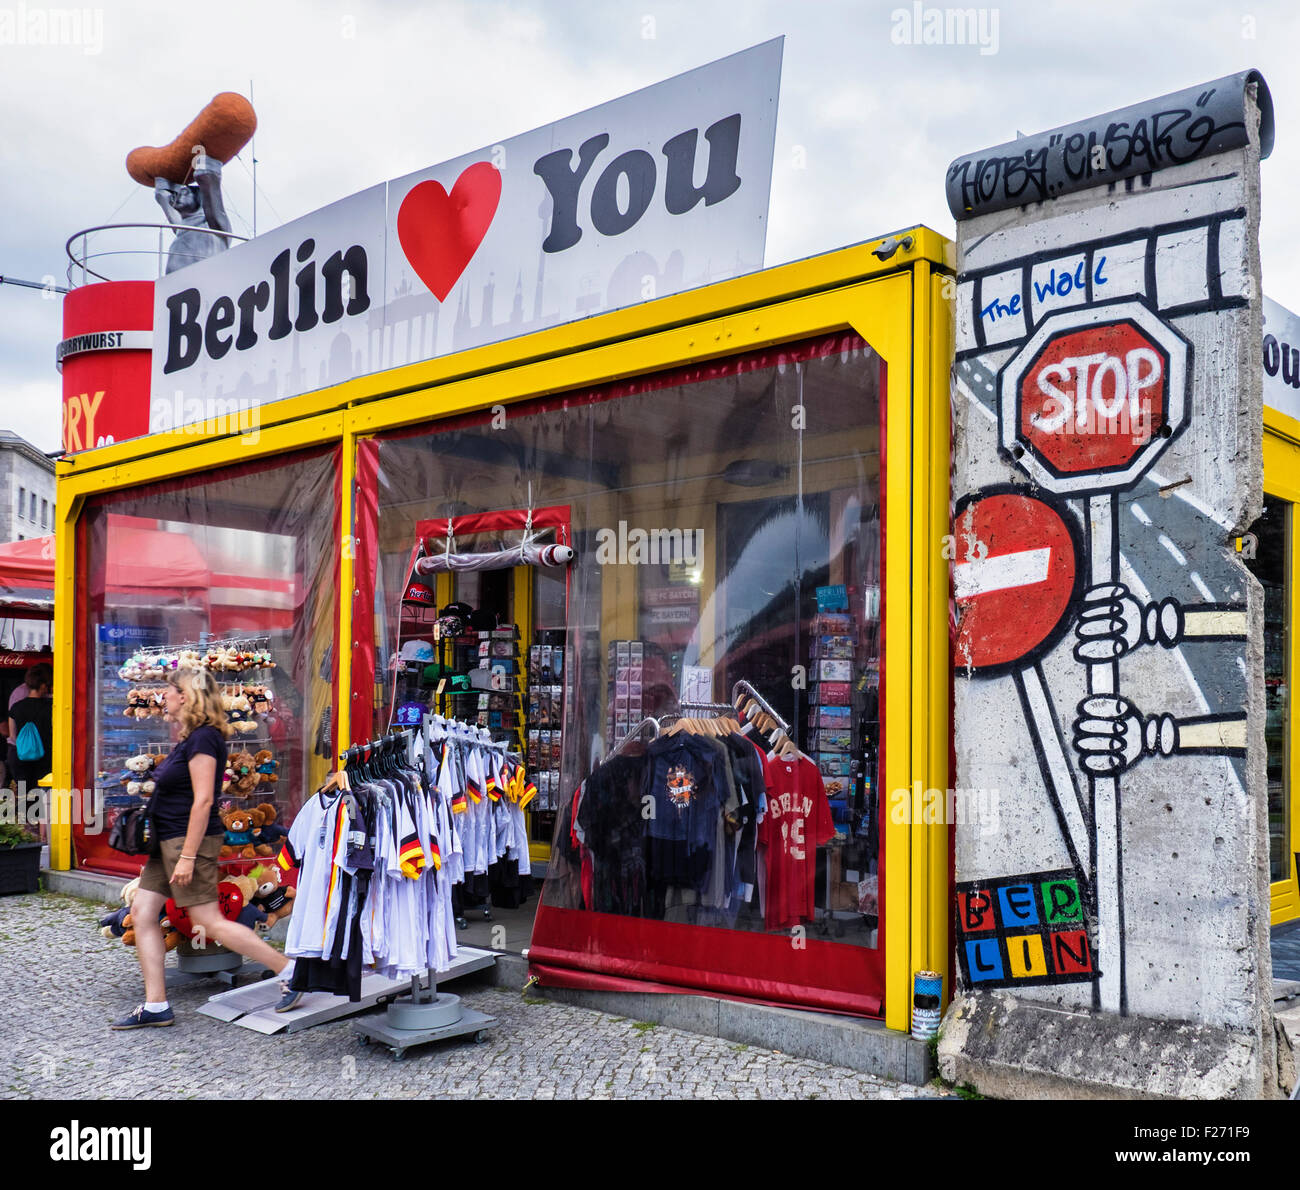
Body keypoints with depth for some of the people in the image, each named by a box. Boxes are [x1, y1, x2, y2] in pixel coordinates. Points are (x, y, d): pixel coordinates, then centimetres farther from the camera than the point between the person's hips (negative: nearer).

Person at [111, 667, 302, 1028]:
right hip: (168, 841, 10)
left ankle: (289, 970, -1)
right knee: (142, 912, 8)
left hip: (189, 839, -10)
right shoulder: (189, 737, 14)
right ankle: (155, 1005, 13)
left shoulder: (203, 738, -17)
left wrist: (187, 856, -24)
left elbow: (203, 800, -22)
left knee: (210, 921, -8)